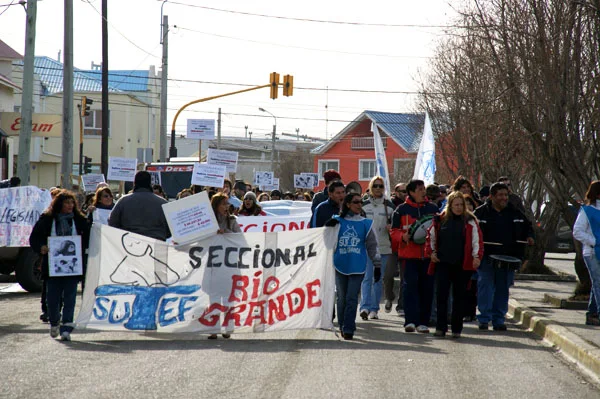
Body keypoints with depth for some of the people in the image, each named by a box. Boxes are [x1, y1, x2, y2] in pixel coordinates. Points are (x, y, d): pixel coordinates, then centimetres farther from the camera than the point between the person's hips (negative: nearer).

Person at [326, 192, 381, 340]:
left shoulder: (365, 224, 7)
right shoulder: (337, 221, 7)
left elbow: (372, 246, 11)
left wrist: (377, 265, 9)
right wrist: (328, 227, -8)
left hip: (357, 267, -1)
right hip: (340, 266, 1)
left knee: (352, 298, -7)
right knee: (342, 298, 7)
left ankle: (348, 329, -6)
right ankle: (342, 326, 19)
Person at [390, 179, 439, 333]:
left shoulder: (433, 208, 11)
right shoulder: (402, 210, 4)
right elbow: (394, 231, 6)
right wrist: (403, 236, -15)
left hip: (428, 255, 3)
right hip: (409, 253, -3)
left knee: (427, 288, 4)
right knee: (410, 284, -12)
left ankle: (422, 322, 12)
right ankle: (410, 320, -13)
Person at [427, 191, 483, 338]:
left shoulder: (470, 221, 2)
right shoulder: (441, 220, 8)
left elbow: (477, 240, -2)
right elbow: (432, 237, 20)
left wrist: (477, 256, -13)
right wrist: (433, 252, 10)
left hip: (462, 265, -1)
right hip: (443, 264, 1)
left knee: (459, 296, 4)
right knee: (441, 294, -4)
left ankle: (456, 328, 10)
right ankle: (441, 327, 0)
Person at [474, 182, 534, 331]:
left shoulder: (515, 213, 10)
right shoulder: (481, 212, 1)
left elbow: (527, 226, 23)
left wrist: (529, 236, 3)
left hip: (508, 259, 3)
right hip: (486, 257, -3)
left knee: (503, 289, 8)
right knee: (485, 288, -5)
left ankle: (499, 319, 15)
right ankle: (484, 319, 1)